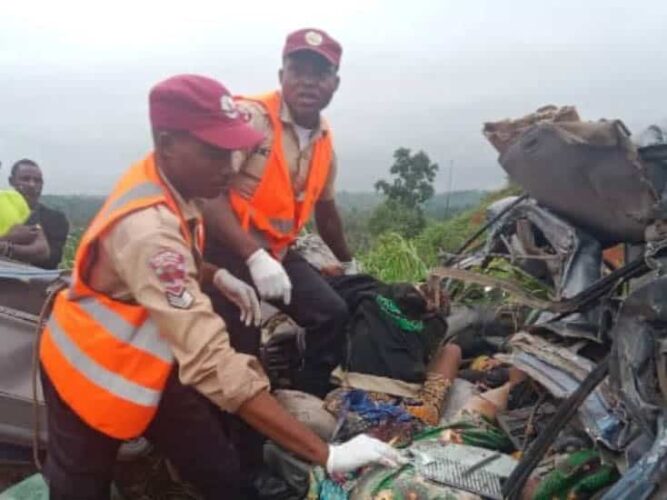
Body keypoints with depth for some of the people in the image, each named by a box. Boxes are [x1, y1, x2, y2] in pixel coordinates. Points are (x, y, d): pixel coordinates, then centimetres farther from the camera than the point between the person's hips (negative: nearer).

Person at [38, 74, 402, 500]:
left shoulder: (166, 183, -10)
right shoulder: (148, 227, -38)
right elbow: (212, 363, -44)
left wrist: (216, 276, -10)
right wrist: (327, 455, -44)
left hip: (149, 362, 7)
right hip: (92, 373, -7)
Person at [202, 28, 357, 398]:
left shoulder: (324, 140, 7)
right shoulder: (249, 116, -18)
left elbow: (324, 208, 22)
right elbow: (209, 193, -25)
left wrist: (348, 263, 32)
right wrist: (254, 257, -32)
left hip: (277, 252, 8)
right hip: (226, 251, -7)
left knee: (332, 315, 4)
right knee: (240, 351, -8)